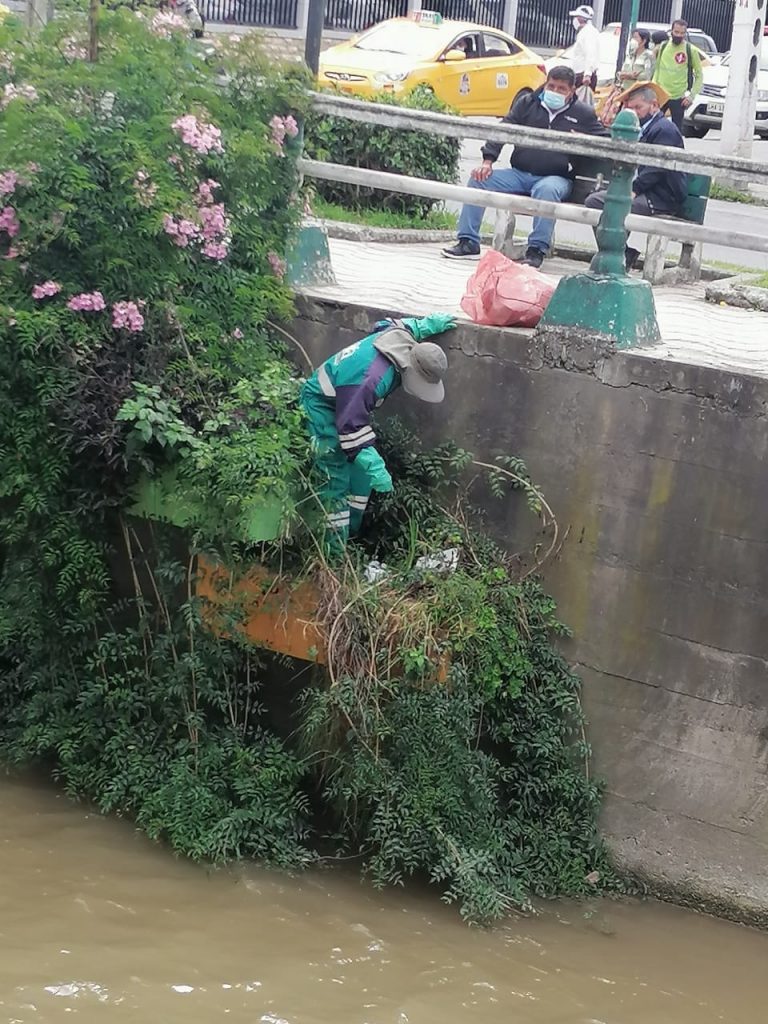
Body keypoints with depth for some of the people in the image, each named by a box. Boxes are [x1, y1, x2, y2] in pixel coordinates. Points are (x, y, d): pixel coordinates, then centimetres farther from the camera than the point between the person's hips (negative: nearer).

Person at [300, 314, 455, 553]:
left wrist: (429, 324, 17)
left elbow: (397, 325, 14)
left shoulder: (399, 338, -13)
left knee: (361, 473, 15)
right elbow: (351, 426, -36)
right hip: (321, 406, -10)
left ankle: (350, 535, 27)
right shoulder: (372, 378, -39)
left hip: (345, 403, 10)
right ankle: (334, 553, -7)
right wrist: (374, 467, -35)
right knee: (336, 479, -11)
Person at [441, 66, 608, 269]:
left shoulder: (583, 114, 5)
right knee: (479, 179, -15)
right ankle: (468, 243, -13)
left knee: (547, 190, -40)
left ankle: (537, 250, -37)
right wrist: (488, 161, -5)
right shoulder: (527, 104, 12)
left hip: (556, 178, -4)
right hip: (519, 174, 4)